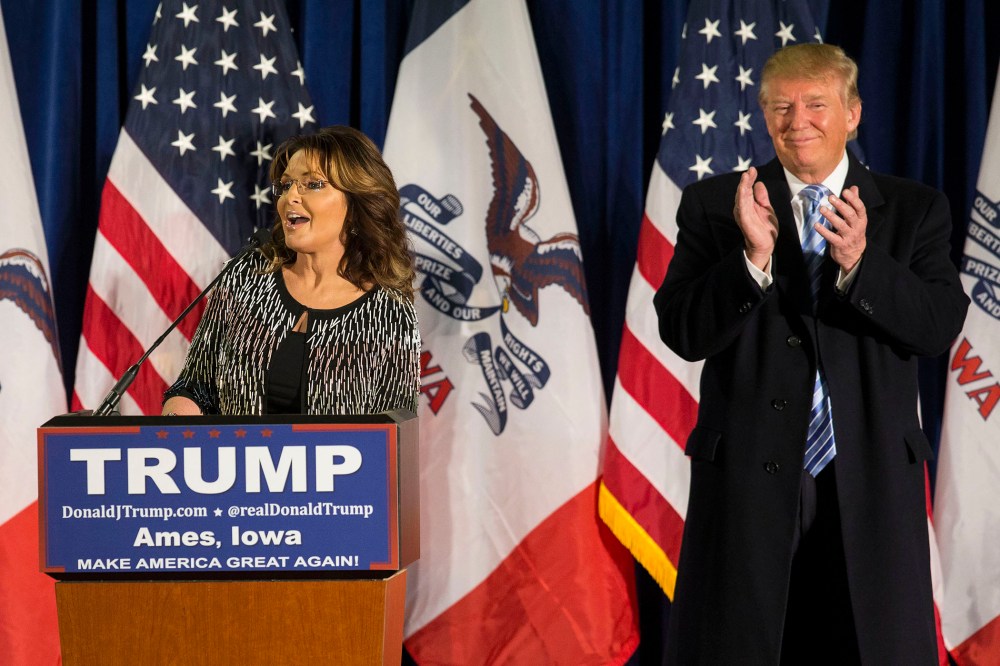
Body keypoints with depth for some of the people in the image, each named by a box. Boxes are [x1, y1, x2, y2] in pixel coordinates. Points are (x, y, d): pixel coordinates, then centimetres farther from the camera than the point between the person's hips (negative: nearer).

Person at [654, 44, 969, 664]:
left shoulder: (915, 210, 6)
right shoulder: (713, 204, 3)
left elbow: (942, 326, -6)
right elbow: (681, 333, -5)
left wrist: (860, 263, -22)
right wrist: (754, 257, -20)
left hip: (871, 480, 1)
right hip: (747, 474, 0)